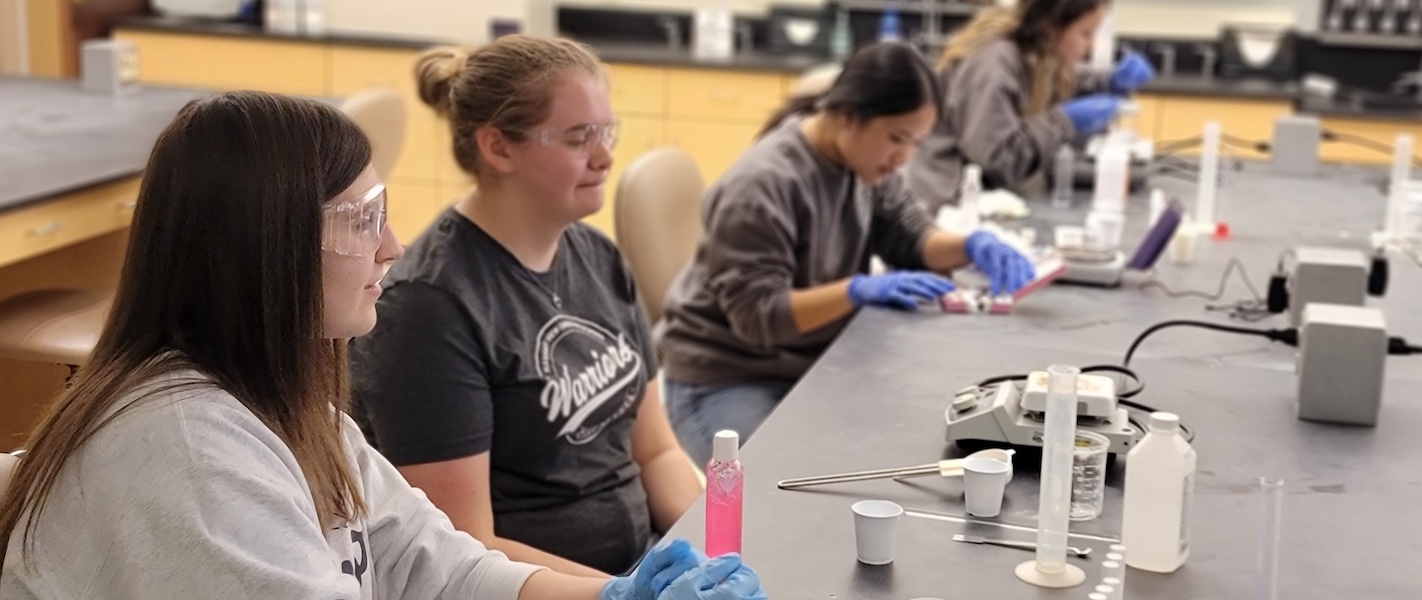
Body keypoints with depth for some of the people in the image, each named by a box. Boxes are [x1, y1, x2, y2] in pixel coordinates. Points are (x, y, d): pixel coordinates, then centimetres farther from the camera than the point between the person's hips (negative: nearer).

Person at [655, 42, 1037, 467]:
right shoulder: (761, 185, -24)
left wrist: (973, 246, -14)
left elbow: (908, 237, 6)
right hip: (724, 381, -7)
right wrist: (861, 289, -34)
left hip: (813, 366, 7)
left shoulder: (865, 161, 0)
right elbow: (756, 314, -25)